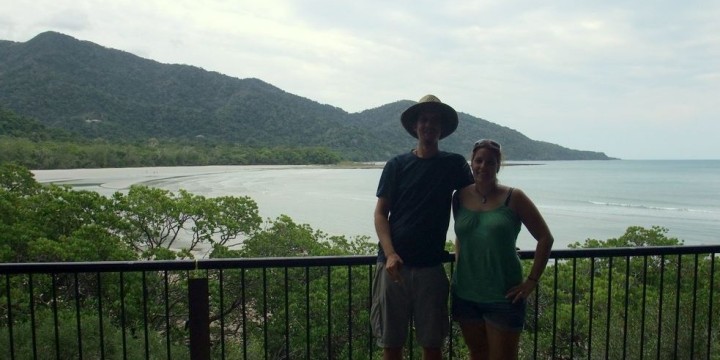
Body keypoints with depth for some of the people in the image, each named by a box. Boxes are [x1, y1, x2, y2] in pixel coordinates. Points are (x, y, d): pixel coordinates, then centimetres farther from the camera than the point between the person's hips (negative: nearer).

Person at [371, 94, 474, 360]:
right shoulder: (397, 165, 4)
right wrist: (390, 254, -12)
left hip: (431, 267, 0)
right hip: (393, 264, 0)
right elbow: (380, 213, 1)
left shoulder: (455, 164, 5)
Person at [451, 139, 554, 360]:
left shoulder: (513, 198, -7)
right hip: (465, 294, 4)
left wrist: (532, 281, -7)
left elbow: (545, 238, -4)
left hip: (503, 296, -3)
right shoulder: (460, 197, 3)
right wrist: (460, 268, 8)